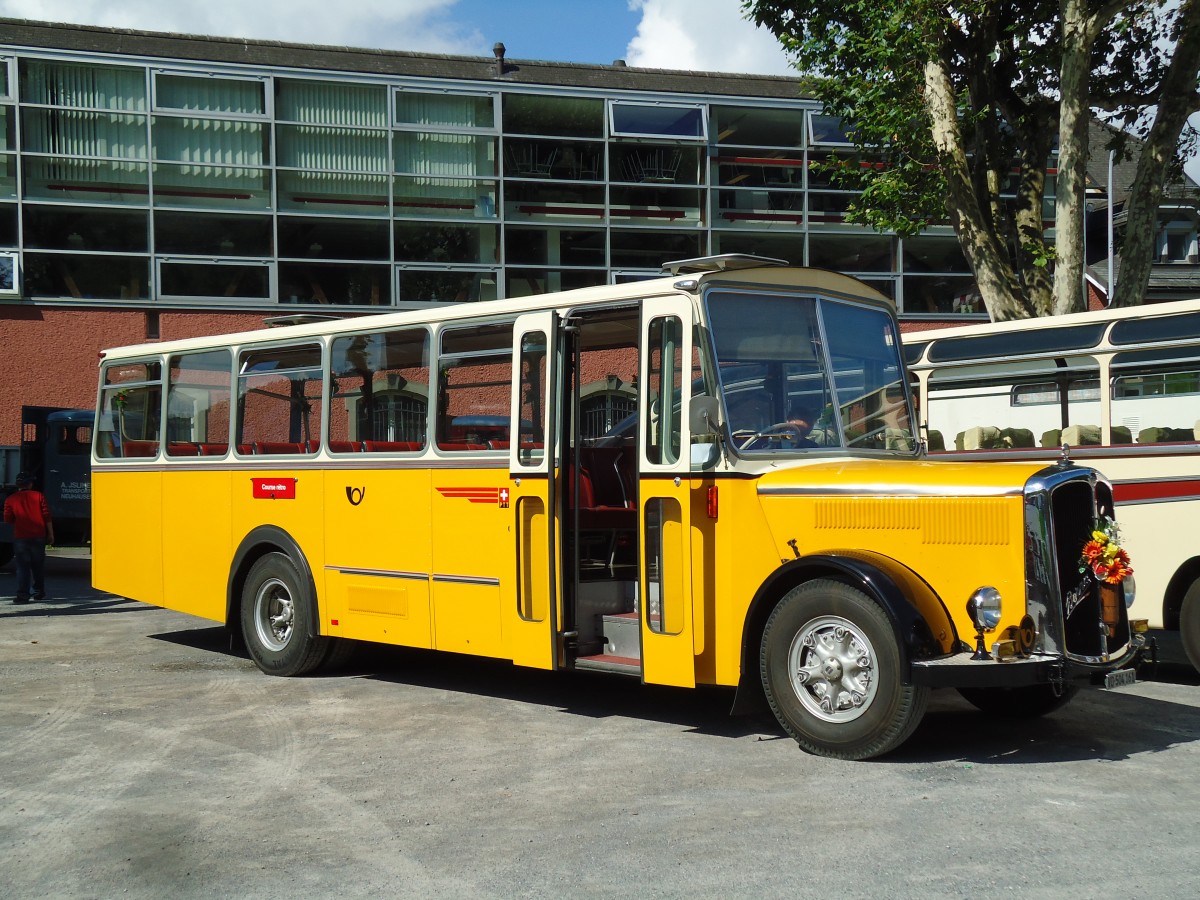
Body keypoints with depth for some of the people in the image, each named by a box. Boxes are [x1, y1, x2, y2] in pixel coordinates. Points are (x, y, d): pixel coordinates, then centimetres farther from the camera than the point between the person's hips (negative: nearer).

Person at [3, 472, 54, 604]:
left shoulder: (10, 500, 0)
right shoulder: (38, 496, 1)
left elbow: (8, 520, 1)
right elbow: (47, 516, -1)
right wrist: (50, 533, 5)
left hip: (20, 537, -1)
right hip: (38, 536, 1)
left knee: (22, 567, -1)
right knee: (38, 566, 14)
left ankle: (23, 594, -10)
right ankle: (39, 592, 22)